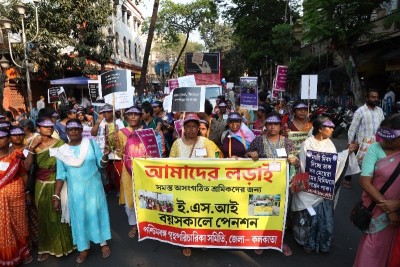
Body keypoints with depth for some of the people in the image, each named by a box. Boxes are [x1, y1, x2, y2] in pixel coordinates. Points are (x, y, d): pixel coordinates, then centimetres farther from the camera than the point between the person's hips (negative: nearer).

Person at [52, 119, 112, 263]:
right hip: (75, 189, 2)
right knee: (79, 216, 10)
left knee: (97, 212, 7)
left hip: (93, 186, -1)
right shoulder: (62, 150, -2)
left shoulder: (91, 143, -6)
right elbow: (61, 174, 0)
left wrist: (105, 156, -28)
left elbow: (101, 164, -6)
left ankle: (104, 243, 24)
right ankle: (84, 248, 27)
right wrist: (56, 196, -4)